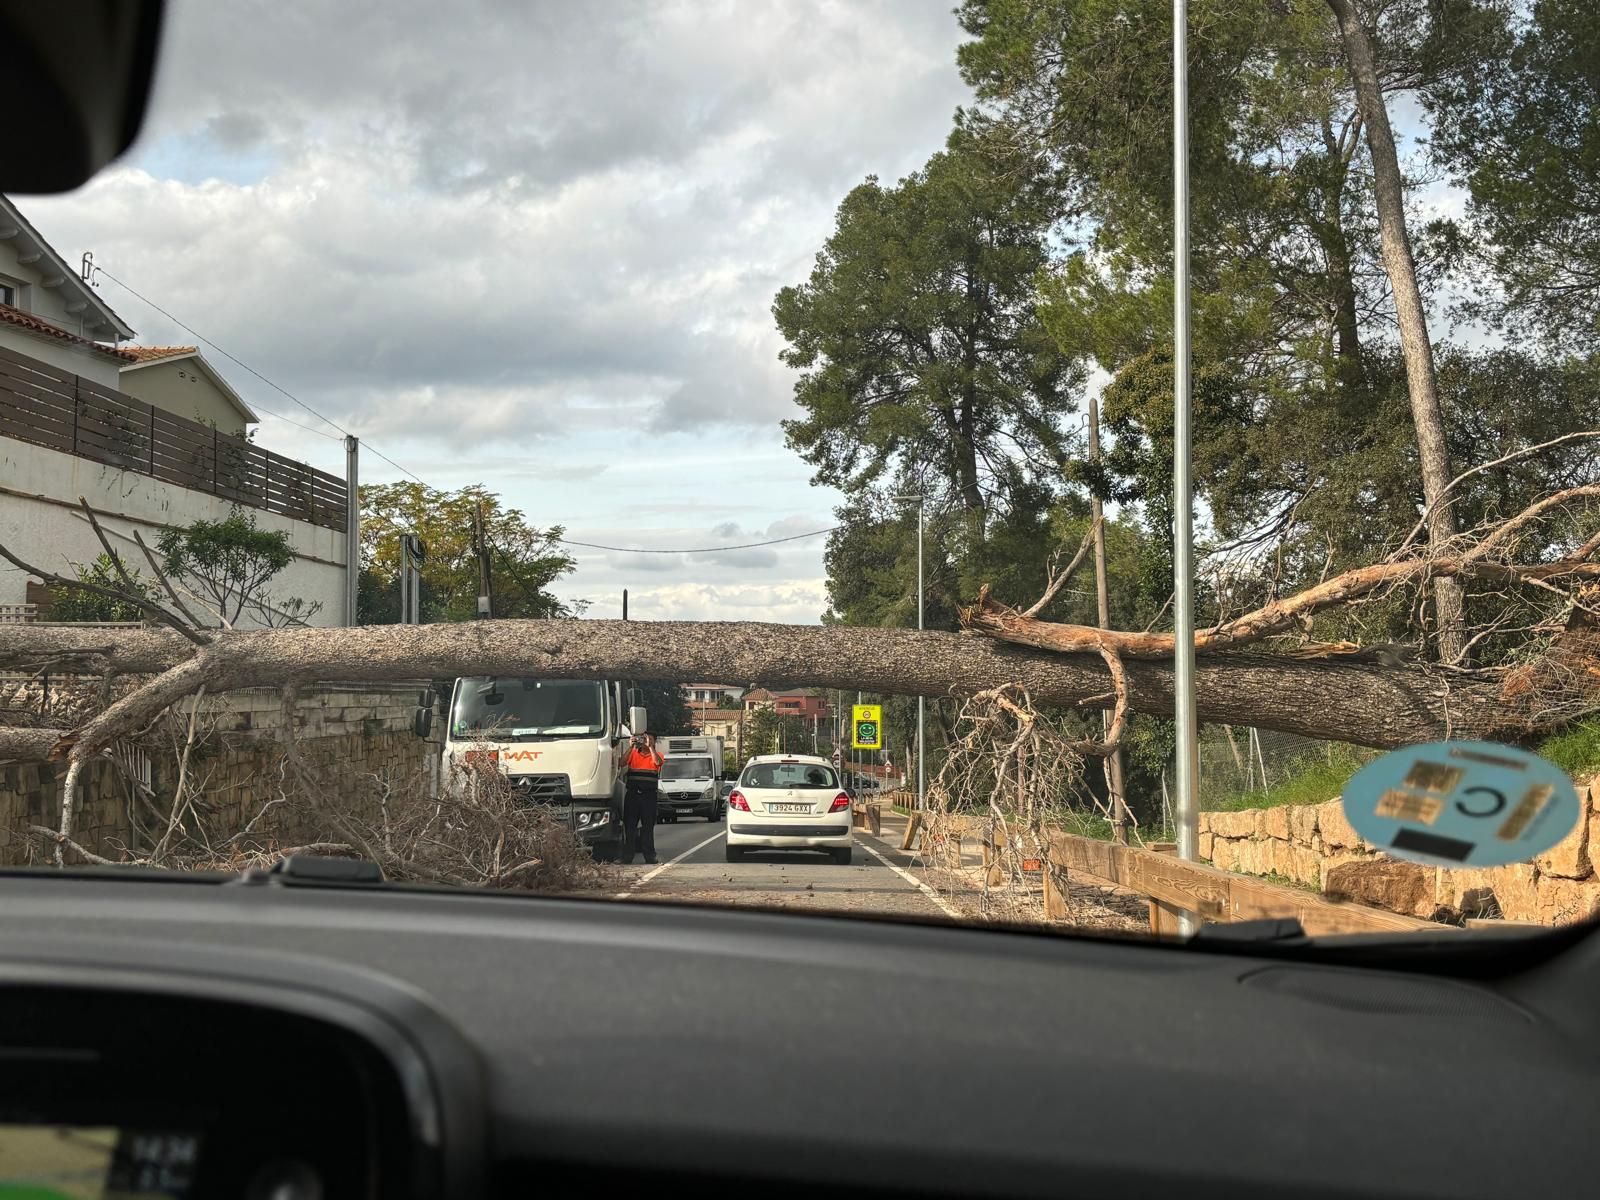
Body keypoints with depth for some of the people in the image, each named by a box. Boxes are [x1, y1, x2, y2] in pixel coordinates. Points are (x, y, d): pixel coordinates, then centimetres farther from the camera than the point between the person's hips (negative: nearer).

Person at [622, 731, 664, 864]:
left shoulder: (656, 754, 8)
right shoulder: (633, 753, 10)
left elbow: (658, 762, -14)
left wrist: (650, 746, -19)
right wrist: (631, 746, -11)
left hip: (649, 794, -1)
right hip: (632, 793, 1)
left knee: (648, 826, 1)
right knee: (629, 825, 1)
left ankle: (650, 856, 3)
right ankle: (627, 855, 4)